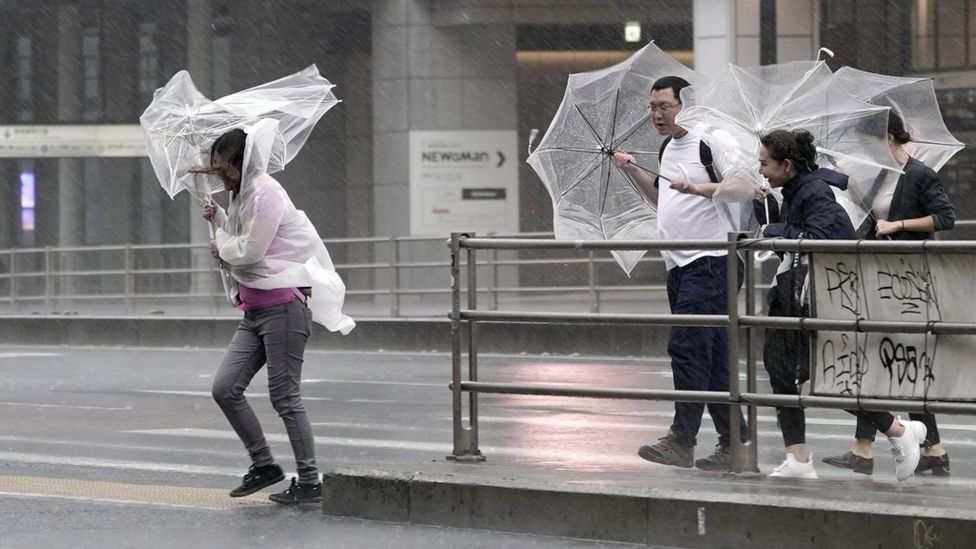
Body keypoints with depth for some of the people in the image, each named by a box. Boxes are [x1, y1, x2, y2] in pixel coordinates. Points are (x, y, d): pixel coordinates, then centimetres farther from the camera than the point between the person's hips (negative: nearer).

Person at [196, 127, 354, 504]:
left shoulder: (265, 192, -13)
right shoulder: (243, 194, 18)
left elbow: (249, 250, -17)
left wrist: (220, 245, 2)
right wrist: (218, 219, 7)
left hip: (282, 306, -9)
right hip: (254, 310, 9)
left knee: (285, 397, -6)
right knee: (224, 388, 0)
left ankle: (309, 481, 2)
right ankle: (263, 465, 10)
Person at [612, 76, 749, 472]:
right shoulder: (668, 149, 19)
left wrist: (695, 187, -27)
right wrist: (633, 171, 22)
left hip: (710, 262, -9)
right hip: (680, 265, 9)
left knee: (686, 346, -15)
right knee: (711, 355, 10)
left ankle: (682, 440, -15)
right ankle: (734, 443, 14)